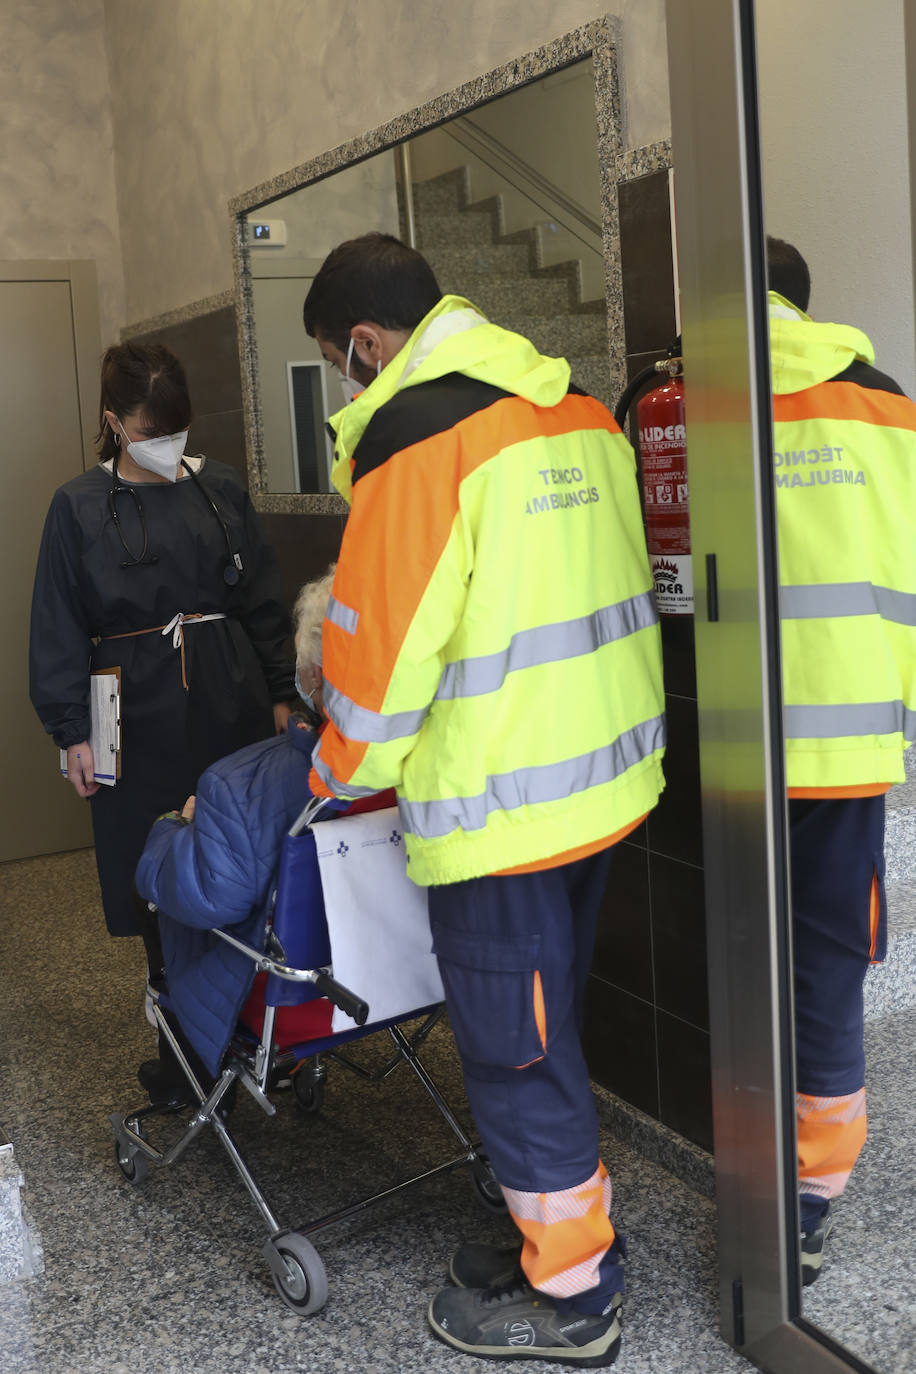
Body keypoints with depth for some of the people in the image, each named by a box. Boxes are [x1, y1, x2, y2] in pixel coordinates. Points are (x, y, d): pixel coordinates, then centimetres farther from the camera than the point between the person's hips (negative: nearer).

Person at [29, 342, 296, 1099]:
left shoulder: (220, 488, 6)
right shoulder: (79, 507, 1)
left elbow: (264, 599, 10)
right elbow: (60, 627, 2)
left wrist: (280, 693, 7)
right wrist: (73, 731, -2)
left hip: (233, 707, 1)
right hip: (142, 723, -1)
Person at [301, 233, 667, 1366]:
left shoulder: (414, 434, -16)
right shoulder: (577, 408, 10)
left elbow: (383, 644, -14)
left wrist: (341, 775, 2)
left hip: (498, 800, -8)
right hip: (606, 773, 9)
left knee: (512, 1047, 7)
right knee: (546, 1026, 21)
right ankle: (566, 1234, 36)